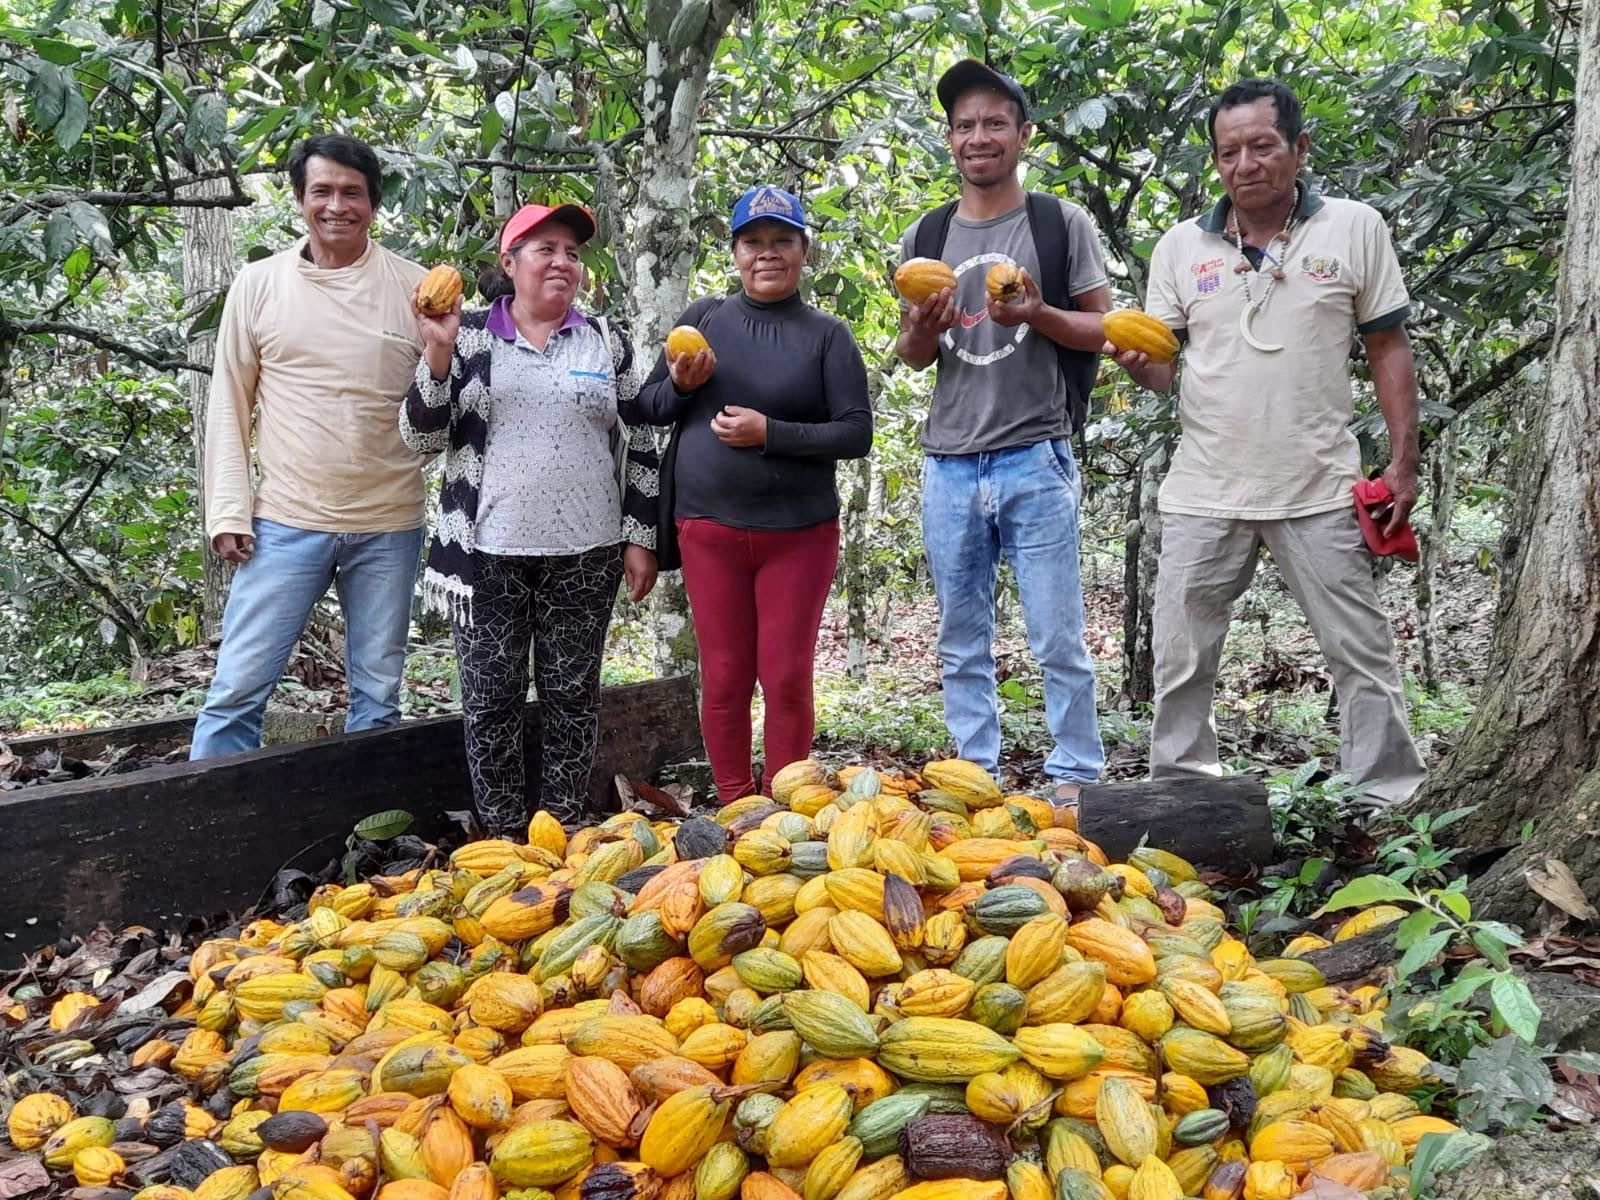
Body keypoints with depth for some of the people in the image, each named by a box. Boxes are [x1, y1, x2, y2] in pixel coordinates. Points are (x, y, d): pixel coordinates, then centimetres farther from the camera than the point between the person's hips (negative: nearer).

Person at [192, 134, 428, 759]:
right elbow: (230, 403, 5)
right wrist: (228, 512, -1)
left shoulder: (416, 287, 1)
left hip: (389, 526, 1)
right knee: (238, 689, 1)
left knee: (378, 695, 12)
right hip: (286, 522, 0)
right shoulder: (259, 284, 3)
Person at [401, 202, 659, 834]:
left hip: (584, 552, 1)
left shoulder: (606, 341, 8)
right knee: (491, 699, 3)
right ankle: (503, 842, 16)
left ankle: (563, 838, 17)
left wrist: (640, 538, 3)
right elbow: (421, 436, 0)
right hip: (488, 549, -1)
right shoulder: (468, 333, 4)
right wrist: (438, 352, -14)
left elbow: (639, 446, 9)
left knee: (572, 696, 6)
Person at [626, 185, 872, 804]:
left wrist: (770, 433, -16)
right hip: (710, 528, 2)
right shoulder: (704, 317, 7)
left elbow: (856, 432, -5)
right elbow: (647, 409, 11)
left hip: (799, 532, -1)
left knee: (787, 678, 1)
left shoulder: (827, 334, 2)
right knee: (723, 677, 5)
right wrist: (680, 385, -10)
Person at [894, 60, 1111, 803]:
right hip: (949, 465, 3)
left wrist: (1037, 315, -15)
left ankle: (1075, 778, 10)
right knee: (962, 643, 9)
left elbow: (1101, 330, 4)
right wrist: (923, 330, -6)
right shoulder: (924, 237, 12)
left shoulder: (1061, 224, 4)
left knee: (1057, 637, -1)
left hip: (1036, 461, -3)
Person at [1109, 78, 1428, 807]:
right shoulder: (1181, 246, 6)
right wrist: (1139, 363, -16)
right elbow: (1163, 365, 8)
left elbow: (1388, 349, 4)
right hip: (1205, 493, 2)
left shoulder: (1354, 229, 1)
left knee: (1360, 651, 4)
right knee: (1180, 660, 7)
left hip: (1319, 491, -2)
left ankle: (1391, 800, 15)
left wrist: (1404, 461, -2)